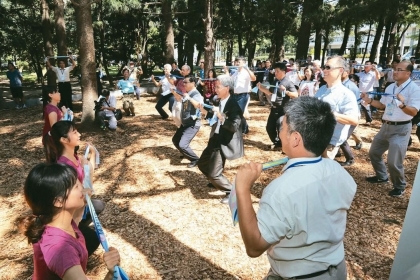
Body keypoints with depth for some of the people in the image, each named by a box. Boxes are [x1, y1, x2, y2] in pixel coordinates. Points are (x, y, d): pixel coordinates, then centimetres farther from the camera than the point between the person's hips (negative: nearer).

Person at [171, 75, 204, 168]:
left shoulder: (196, 94, -20)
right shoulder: (186, 93, 5)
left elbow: (199, 105, -41)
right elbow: (179, 99, 27)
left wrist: (189, 98, -47)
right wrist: (174, 92, 12)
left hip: (193, 124, -9)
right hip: (184, 123, 9)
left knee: (182, 145, -18)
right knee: (175, 140, 22)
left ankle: (195, 160, 3)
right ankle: (186, 153, 43)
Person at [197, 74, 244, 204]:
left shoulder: (233, 105, -21)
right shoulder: (218, 101, 4)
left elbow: (234, 126, -29)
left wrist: (221, 116, -37)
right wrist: (205, 112, 2)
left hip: (224, 143, -9)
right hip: (215, 139, 9)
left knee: (214, 173, -9)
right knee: (202, 163, 22)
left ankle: (232, 192, 12)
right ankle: (215, 181, 46)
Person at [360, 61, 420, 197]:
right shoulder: (390, 87, 8)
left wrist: (402, 105, -39)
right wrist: (369, 100, 2)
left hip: (401, 129, -7)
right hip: (386, 126, 8)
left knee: (394, 162, -6)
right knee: (374, 152, 18)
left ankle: (399, 186, 20)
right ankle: (381, 176, 41)